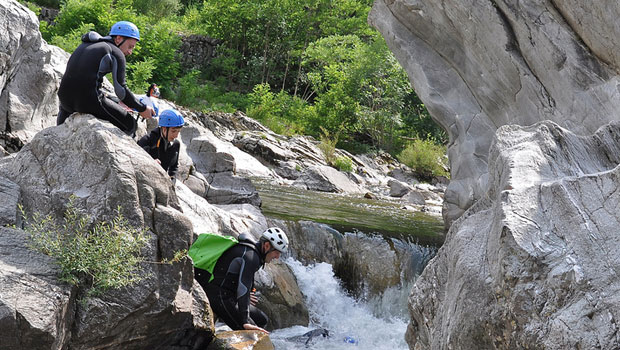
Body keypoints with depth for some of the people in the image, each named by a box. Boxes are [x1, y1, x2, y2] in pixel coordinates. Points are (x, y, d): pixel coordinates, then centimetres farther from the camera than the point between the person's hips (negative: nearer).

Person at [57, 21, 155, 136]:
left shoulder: (86, 44, 23)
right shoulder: (115, 53, 0)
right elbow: (121, 90, -6)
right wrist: (142, 109, 5)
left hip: (64, 97, 7)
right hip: (88, 100, -7)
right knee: (130, 125, 4)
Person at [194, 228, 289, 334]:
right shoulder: (251, 256, -19)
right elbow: (244, 287, -30)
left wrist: (244, 296, 40)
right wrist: (245, 322, -36)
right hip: (219, 296, -11)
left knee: (262, 320, 14)